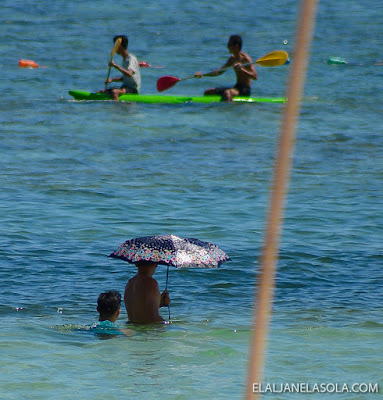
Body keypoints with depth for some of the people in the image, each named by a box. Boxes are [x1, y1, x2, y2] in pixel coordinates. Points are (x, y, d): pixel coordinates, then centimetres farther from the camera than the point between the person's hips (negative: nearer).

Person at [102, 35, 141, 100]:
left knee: (114, 92, -36)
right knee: (102, 92, 5)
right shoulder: (124, 59, 16)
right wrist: (112, 80, 13)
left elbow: (129, 74, -33)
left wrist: (115, 66, -35)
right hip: (125, 87, 10)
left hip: (133, 89, -10)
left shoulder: (131, 59, -14)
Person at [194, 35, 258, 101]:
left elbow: (255, 77, -22)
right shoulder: (232, 59, 12)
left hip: (245, 90, -9)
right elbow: (220, 71, 18)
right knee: (208, 92, 10)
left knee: (227, 93, -40)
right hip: (237, 87, 9)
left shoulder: (246, 59, -14)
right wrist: (203, 75, 8)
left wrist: (242, 69, -35)